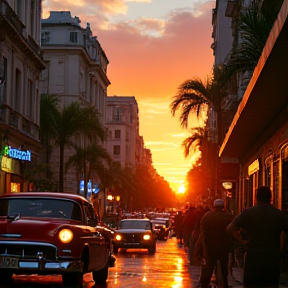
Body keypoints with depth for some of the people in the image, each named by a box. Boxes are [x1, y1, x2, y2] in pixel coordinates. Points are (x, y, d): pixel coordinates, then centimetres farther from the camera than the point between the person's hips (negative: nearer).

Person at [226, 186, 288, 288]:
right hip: (274, 259, 2)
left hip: (253, 258, -2)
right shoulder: (279, 214, 4)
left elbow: (230, 229, -9)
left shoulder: (248, 212, -4)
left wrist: (242, 240, -1)